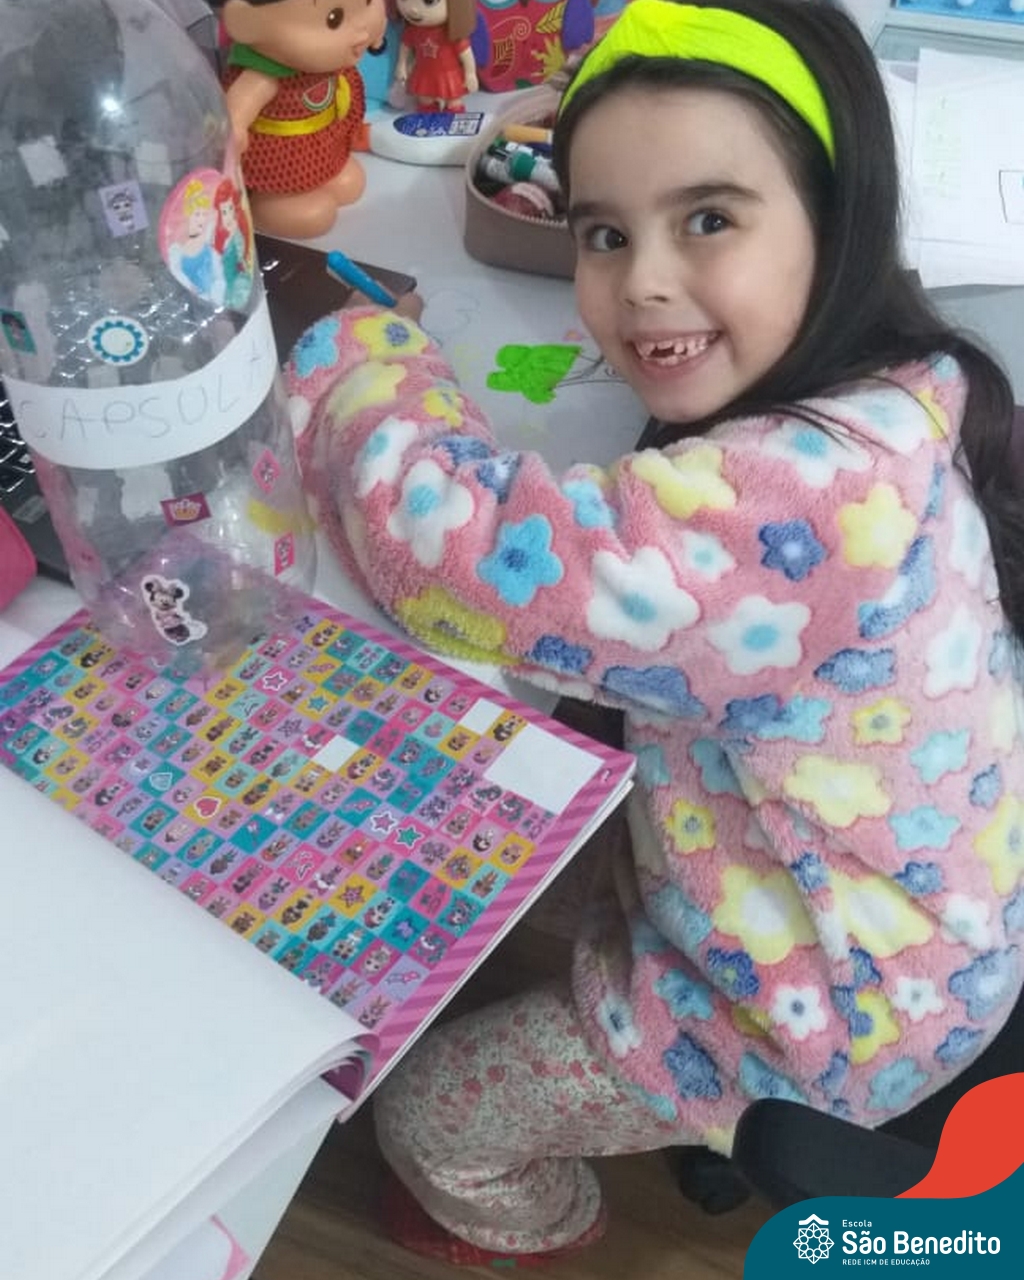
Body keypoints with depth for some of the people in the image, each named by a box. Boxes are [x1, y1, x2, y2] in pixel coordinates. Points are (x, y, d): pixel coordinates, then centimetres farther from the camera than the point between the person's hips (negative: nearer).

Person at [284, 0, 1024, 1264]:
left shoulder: (801, 495, -40)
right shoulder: (888, 402, -9)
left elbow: (445, 538, -42)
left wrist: (353, 348, -22)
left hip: (832, 1013, -8)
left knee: (423, 1112, 11)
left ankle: (527, 1224, 48)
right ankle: (704, 1121, 51)